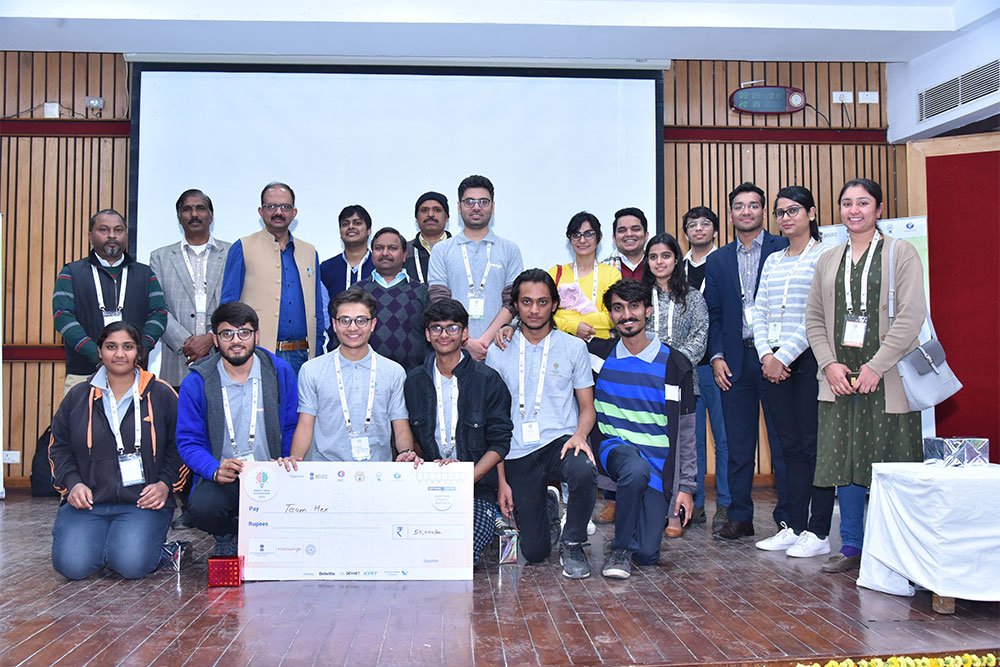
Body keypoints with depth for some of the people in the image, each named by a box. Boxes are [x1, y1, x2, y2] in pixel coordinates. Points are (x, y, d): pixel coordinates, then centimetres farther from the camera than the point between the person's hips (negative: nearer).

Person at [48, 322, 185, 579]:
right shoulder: (78, 396, 12)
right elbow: (59, 448, 16)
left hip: (144, 502, -2)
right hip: (88, 500, 2)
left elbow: (180, 446, 9)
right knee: (72, 565, -21)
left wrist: (166, 483, -5)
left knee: (132, 565, -25)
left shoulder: (161, 394, 6)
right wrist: (72, 483, -1)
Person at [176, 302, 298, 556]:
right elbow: (189, 442, 0)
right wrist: (216, 470, -19)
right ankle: (227, 535, 7)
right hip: (222, 478, -1)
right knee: (202, 508, -33)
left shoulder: (280, 371, 4)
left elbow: (291, 428, 9)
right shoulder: (196, 383, 0)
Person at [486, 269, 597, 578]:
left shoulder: (573, 347, 7)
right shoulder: (498, 353, 7)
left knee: (584, 472, -37)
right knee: (534, 552, -5)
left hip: (560, 442, 0)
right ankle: (547, 507, 31)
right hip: (518, 453, 1)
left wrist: (579, 435, -16)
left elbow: (587, 407, 8)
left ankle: (572, 543, -8)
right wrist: (501, 479, 2)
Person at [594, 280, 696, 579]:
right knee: (637, 469, -39)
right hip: (615, 447, 0)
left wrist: (686, 486, 1)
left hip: (658, 463, 1)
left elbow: (685, 430, 3)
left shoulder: (674, 364, -1)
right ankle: (621, 548, -15)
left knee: (647, 554, -10)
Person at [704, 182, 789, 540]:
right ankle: (740, 517, 15)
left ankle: (787, 516, 10)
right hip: (735, 361, 3)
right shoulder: (717, 261, 14)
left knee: (782, 442, 1)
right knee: (738, 446, 7)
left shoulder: (784, 249, 3)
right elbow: (713, 315, 13)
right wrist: (717, 356, 1)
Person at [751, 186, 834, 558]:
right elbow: (759, 312, 13)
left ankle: (818, 532, 3)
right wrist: (766, 355, -2)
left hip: (808, 359, -6)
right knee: (790, 446, 9)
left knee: (814, 444, -4)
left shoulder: (824, 256, -4)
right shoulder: (772, 261, 17)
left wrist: (784, 356, -12)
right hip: (773, 362, 6)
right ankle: (794, 527, 14)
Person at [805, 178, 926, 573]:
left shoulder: (901, 253, 1)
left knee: (891, 464, -2)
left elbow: (911, 315, -8)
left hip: (887, 377, -4)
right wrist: (830, 364, -2)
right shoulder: (828, 260, 15)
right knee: (844, 461, 5)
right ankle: (852, 546, 16)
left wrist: (875, 366, -14)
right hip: (839, 378, 4)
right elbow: (814, 318, 13)